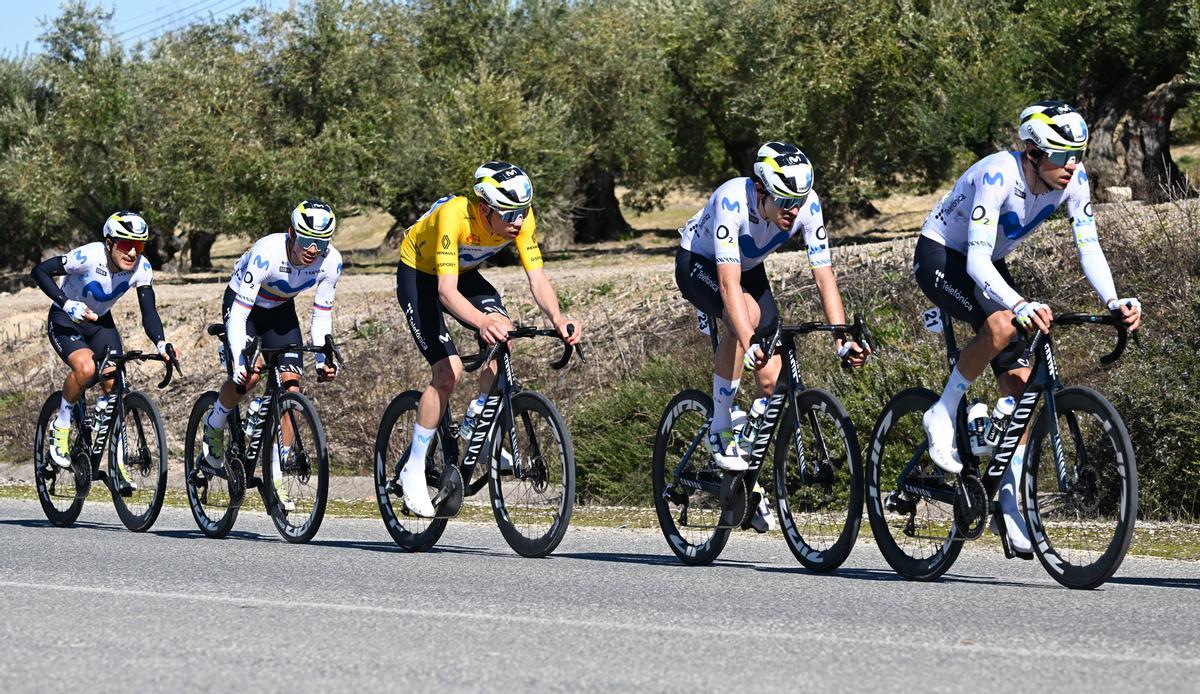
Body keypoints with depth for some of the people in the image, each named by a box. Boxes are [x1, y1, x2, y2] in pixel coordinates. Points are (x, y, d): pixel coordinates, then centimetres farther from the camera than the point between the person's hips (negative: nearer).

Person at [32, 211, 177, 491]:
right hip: (65, 321, -4)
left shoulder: (141, 267, -19)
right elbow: (40, 271, -24)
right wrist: (67, 303, -37)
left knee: (114, 387, -9)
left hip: (100, 322, 4)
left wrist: (161, 343, -38)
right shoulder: (90, 256, -31)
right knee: (85, 368, -32)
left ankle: (119, 464, 1)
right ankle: (61, 427, -8)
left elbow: (149, 312, -19)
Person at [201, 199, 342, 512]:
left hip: (280, 310, 4)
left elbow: (322, 314, -10)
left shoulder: (330, 261, -23)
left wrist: (323, 357, -23)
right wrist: (240, 361, -43)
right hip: (242, 306, -4)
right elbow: (239, 313, -34)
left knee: (290, 388, -11)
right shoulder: (266, 254, -37)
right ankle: (214, 426, 4)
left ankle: (276, 477, -5)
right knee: (249, 374, -28)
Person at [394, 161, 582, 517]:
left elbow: (537, 278, -23)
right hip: (418, 274, -5)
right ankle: (413, 471, -5)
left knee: (501, 334, -23)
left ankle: (475, 424, 0)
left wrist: (557, 318, -43)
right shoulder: (455, 215, -39)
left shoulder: (521, 217, -23)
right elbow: (447, 290, -44)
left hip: (464, 273, 5)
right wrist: (481, 321, -62)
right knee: (449, 370, -18)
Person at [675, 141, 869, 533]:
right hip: (698, 264, -5)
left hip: (750, 268, 5)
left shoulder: (807, 205, -26)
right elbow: (728, 281, -44)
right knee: (747, 313, -37)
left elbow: (824, 276, -25)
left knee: (772, 381, -7)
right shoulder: (733, 200, -38)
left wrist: (843, 338, -36)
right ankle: (720, 430, -22)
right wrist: (748, 344, -55)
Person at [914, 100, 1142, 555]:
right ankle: (943, 415, -14)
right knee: (1002, 325, -34)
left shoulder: (1073, 179, -17)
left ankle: (1010, 496, 2)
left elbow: (1089, 247, -16)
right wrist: (1020, 305, -56)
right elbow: (976, 261, -40)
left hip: (988, 265, 7)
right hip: (940, 257, -6)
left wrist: (1113, 302, -35)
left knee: (1019, 383, -4)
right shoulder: (998, 175, -34)